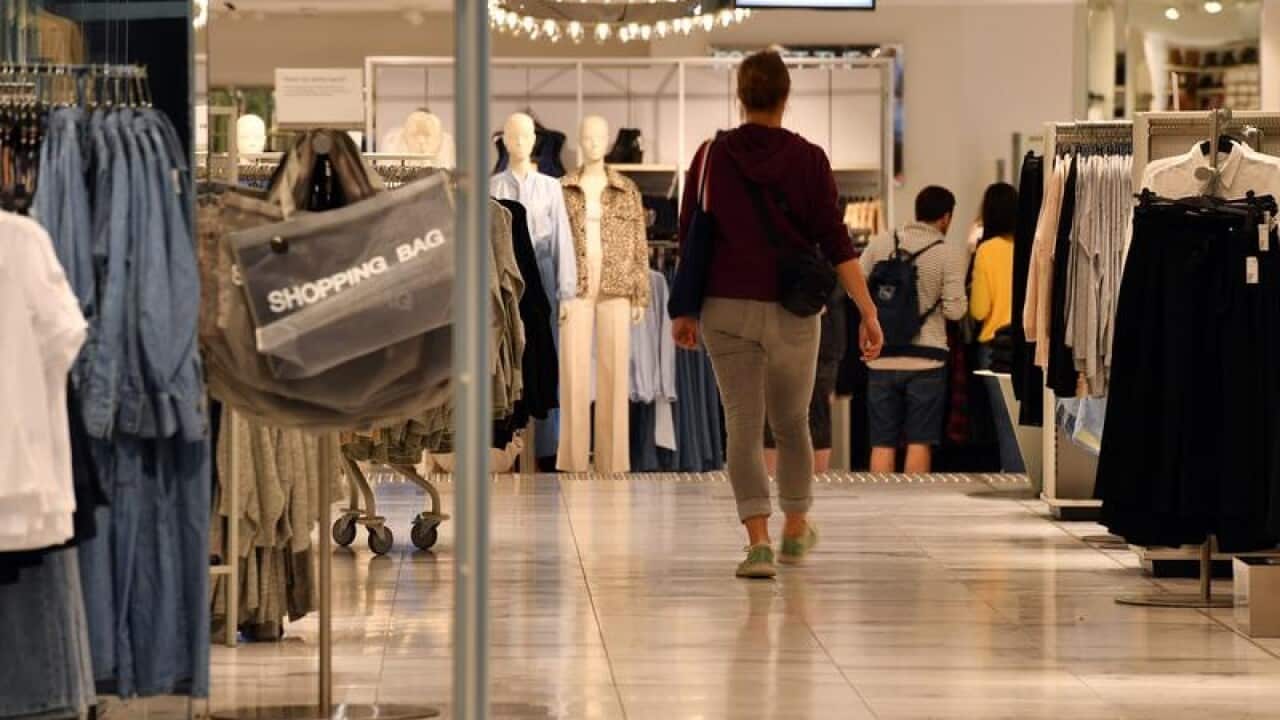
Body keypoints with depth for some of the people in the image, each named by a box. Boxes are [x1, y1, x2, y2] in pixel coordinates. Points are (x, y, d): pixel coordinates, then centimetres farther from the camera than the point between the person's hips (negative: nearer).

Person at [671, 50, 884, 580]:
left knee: (743, 426, 0)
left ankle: (758, 540, -14)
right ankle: (796, 530, 33)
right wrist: (868, 312, -7)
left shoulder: (711, 157, 0)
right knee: (791, 423, 18)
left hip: (726, 310, 0)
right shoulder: (808, 159, -4)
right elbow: (835, 242, -8)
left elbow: (689, 239, 5)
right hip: (791, 312, 0)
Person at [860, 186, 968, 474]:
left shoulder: (881, 244, 3)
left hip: (882, 356, 3)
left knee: (883, 443, 7)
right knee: (919, 442, 2)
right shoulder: (952, 252, -6)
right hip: (925, 358, -3)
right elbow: (954, 309, -11)